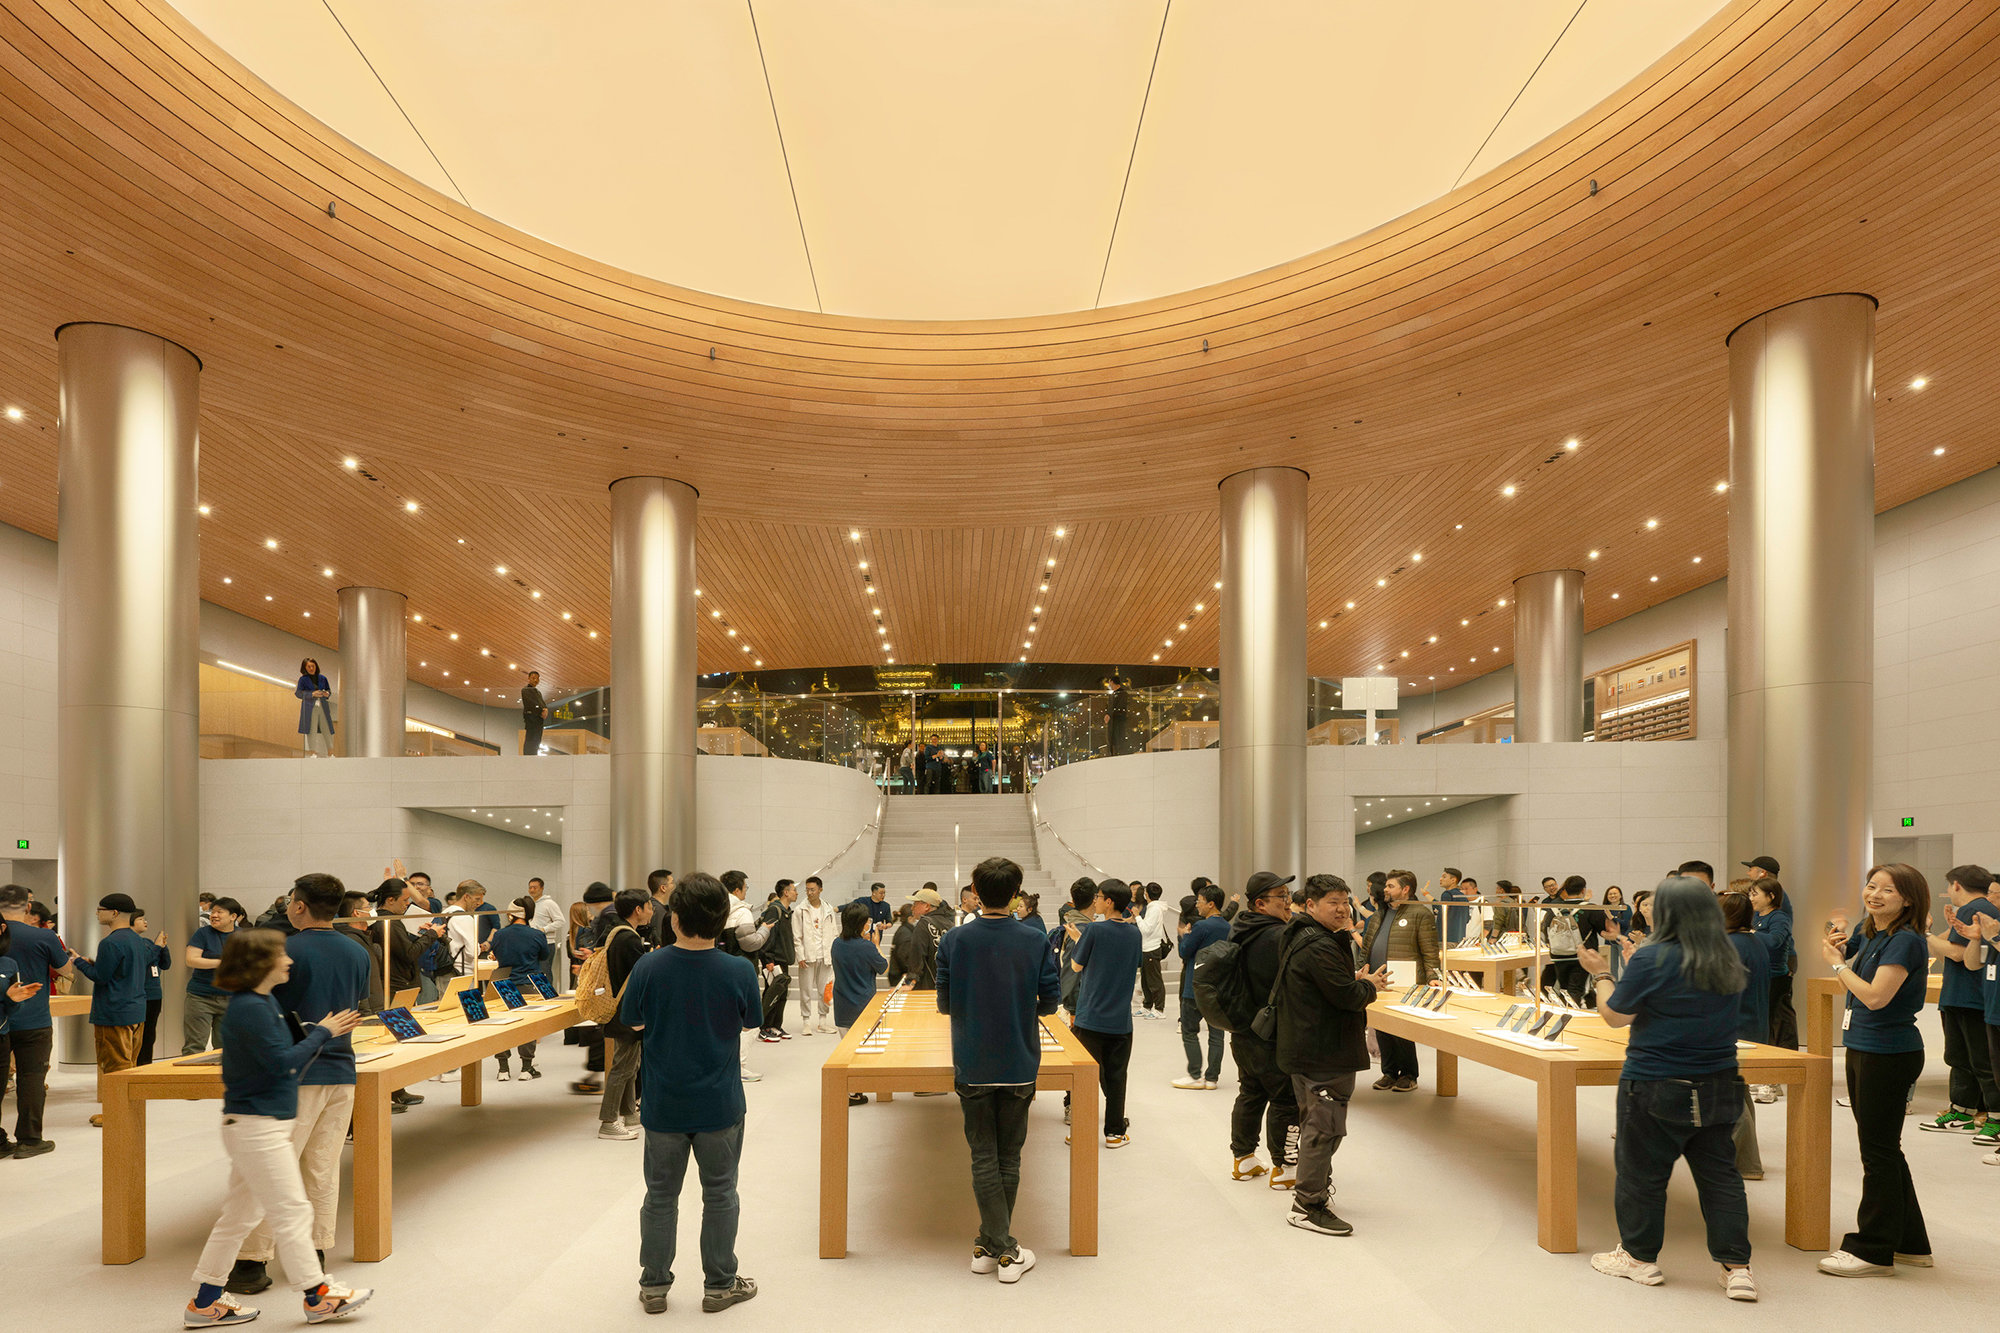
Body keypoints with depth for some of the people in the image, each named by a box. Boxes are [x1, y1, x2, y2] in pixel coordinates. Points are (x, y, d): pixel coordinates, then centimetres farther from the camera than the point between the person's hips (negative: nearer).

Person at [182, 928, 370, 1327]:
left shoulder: (263, 1002, 12)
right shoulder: (250, 1009, -21)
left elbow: (290, 1055, 15)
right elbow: (284, 1063, -21)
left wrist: (324, 1032, 3)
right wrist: (322, 1033, -11)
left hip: (267, 1123, 10)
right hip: (257, 1126, -10)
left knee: (240, 1215, 17)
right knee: (292, 1211, -1)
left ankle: (206, 1301, 26)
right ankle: (318, 1297, 9)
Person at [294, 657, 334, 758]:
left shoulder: (322, 678, 14)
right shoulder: (303, 679, 6)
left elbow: (329, 690, 20)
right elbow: (298, 693, -1)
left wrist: (327, 694, -4)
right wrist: (312, 694, -15)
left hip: (323, 707, 2)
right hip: (310, 707, -2)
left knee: (327, 730, -2)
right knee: (311, 731, -7)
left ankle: (331, 753, 2)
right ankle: (312, 752, -4)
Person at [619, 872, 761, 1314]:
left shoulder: (648, 968, -16)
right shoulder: (739, 971, -18)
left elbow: (631, 1022, 0)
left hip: (663, 1106, 1)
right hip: (720, 1105, -1)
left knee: (660, 1195, 17)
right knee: (719, 1195, 15)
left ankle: (654, 1285, 29)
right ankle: (719, 1285, 26)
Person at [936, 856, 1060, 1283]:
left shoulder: (955, 941, -8)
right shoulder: (1036, 942, -8)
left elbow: (944, 1003, -2)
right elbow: (1050, 1003, -4)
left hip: (972, 1067, 0)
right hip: (1019, 1065, 1)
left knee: (984, 1158, 8)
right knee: (1008, 1158, 13)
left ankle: (999, 1248, 7)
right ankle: (992, 1241, 21)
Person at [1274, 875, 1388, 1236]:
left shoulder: (1298, 938, 12)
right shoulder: (1320, 948, -23)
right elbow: (1349, 997, -24)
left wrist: (1357, 982, 6)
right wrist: (1370, 985, -4)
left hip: (1305, 1050, 11)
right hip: (1323, 1055, -11)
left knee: (1314, 1122, 22)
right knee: (1324, 1126, -4)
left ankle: (1309, 1189, 34)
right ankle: (1308, 1206, 2)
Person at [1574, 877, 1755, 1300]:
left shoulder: (1651, 961, -18)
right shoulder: (1731, 961, 3)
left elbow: (1615, 1015, -8)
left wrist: (1600, 973, 5)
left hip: (1655, 1089, -6)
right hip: (1718, 1086, 6)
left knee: (1642, 1172, 9)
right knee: (1720, 1174, 12)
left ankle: (1639, 1256, 21)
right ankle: (1737, 1267, 12)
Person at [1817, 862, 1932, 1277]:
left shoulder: (1906, 941, -17)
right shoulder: (1867, 934, 8)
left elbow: (1876, 996, -24)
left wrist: (1838, 964, -12)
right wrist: (1837, 944, 1)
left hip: (1890, 1054, -9)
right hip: (1863, 1050, 9)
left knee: (1879, 1150, 0)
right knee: (1881, 1149, 17)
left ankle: (1874, 1250, 10)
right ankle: (1910, 1244, 29)